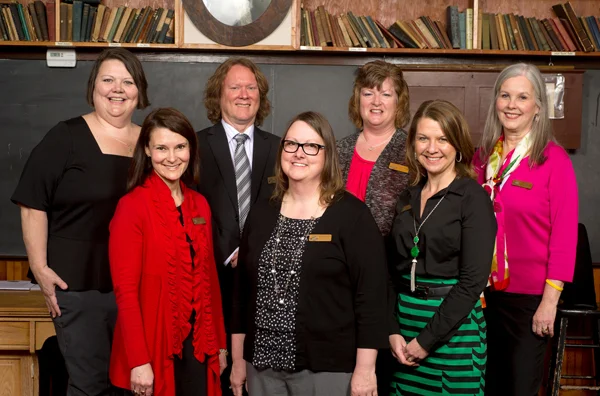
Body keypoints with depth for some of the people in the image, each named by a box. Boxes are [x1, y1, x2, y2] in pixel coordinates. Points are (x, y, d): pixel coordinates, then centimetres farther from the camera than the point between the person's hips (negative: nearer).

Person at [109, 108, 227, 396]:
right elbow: (125, 290, -14)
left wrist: (219, 343, 11)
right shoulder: (132, 206, -12)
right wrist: (139, 362, -18)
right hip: (153, 346, -5)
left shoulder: (200, 205, 6)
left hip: (197, 343, 5)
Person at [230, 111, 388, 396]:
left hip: (327, 368, -4)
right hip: (263, 366, 4)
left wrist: (365, 369, -12)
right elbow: (242, 289, 10)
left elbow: (371, 294, -10)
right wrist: (238, 360, 11)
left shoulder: (352, 215, -8)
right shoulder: (261, 214, 6)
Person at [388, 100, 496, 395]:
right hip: (404, 320, 5)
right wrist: (393, 331, -4)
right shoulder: (408, 198, 7)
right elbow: (393, 270, 7)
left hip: (453, 327, -5)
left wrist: (427, 340, -14)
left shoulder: (473, 198, -10)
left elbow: (472, 281, -15)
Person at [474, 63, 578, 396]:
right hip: (483, 290, 5)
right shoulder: (483, 156, 3)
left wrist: (550, 300, -15)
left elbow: (564, 233, -12)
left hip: (528, 294, -4)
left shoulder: (554, 159, -11)